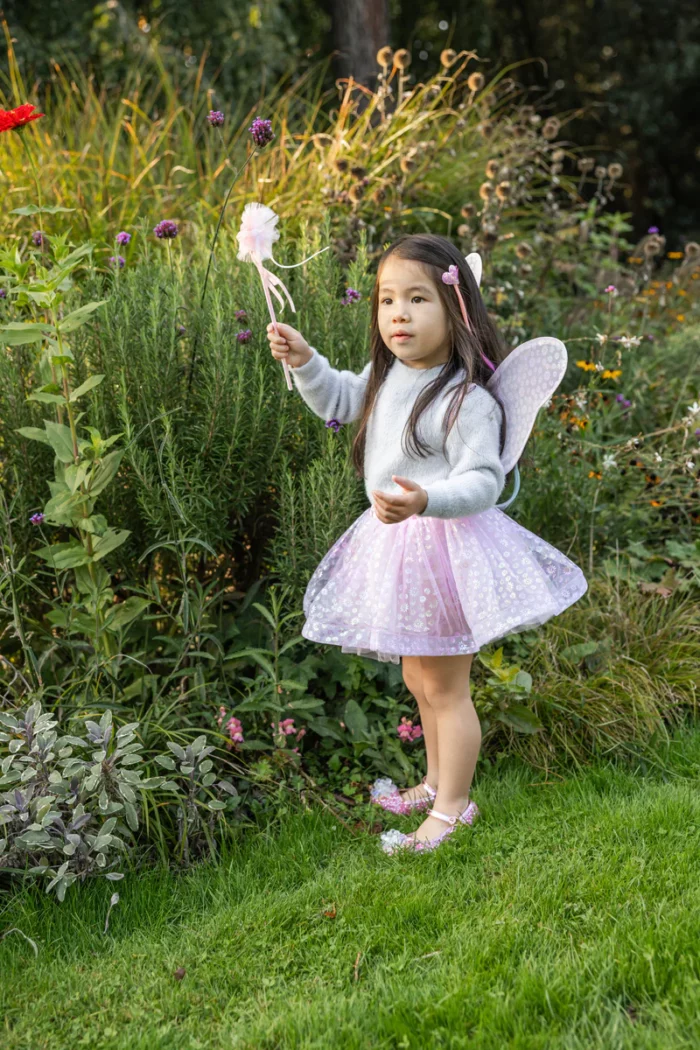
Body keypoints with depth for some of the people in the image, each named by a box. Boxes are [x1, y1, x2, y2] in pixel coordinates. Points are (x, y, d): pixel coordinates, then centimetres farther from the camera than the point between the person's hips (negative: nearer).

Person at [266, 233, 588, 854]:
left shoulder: (467, 400, -22)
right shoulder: (387, 376, 4)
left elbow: (483, 482, -25)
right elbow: (337, 401, 23)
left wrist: (425, 500, -42)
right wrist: (304, 362, 8)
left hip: (446, 546, -9)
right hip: (398, 546, 9)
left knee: (445, 686, 3)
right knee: (418, 677, 23)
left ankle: (453, 808, 18)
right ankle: (437, 781, 41)